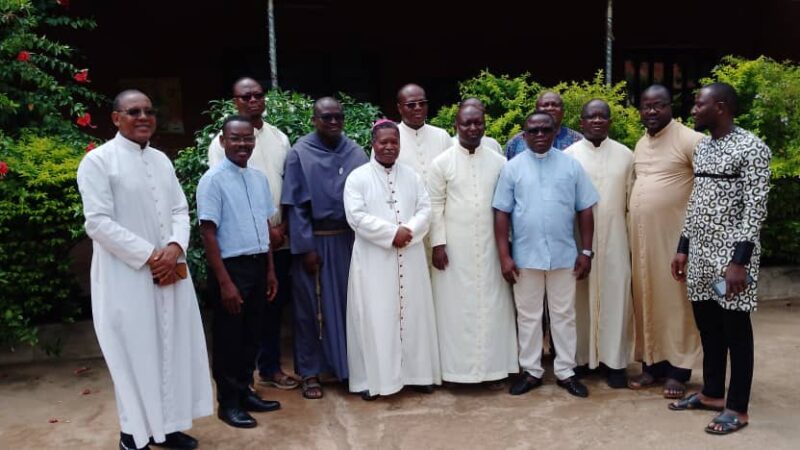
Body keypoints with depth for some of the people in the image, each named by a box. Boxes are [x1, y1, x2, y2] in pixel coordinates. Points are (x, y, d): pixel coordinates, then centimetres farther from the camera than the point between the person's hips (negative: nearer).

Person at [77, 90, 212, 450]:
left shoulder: (161, 160, 13)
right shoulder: (98, 160, -6)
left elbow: (180, 210, 11)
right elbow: (98, 222, -13)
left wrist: (175, 248, -9)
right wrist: (149, 255, -15)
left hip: (169, 271, 6)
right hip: (125, 276, -6)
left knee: (172, 347, 10)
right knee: (133, 353, 3)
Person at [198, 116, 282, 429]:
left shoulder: (259, 178, 7)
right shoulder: (213, 180, -12)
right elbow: (208, 233, -14)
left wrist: (270, 270, 14)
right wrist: (225, 281, -17)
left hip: (258, 265, 6)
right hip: (231, 267, -6)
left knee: (251, 335, 17)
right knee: (229, 338, 7)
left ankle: (245, 392, 34)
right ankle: (228, 402, 24)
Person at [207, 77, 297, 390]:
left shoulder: (279, 138, 10)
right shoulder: (223, 141, -4)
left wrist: (284, 225, -3)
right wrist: (264, 227, -12)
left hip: (280, 238, 5)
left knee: (275, 304, 12)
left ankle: (270, 367, 26)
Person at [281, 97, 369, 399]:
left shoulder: (355, 152, 6)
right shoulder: (300, 153, -3)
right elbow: (295, 205, -5)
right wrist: (305, 247, -10)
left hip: (349, 239, 3)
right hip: (314, 240, -3)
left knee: (350, 303, 8)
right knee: (312, 307, 6)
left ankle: (351, 366, 24)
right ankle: (310, 373, 18)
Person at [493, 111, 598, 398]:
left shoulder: (571, 165, 2)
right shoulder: (512, 167, 0)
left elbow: (584, 210, 4)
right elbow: (502, 213, -1)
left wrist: (586, 251, 0)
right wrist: (504, 256, -6)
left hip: (564, 255, 0)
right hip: (525, 256, 0)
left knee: (564, 315, 10)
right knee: (528, 316, 10)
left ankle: (565, 371, 23)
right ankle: (531, 371, 23)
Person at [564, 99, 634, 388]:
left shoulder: (625, 155, 4)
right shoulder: (569, 155, 0)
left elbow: (632, 200, 7)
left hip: (615, 239, 1)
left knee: (615, 298, 3)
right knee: (581, 298, 5)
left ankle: (614, 361, 13)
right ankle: (581, 357, 16)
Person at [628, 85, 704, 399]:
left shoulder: (689, 140, -8)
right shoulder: (640, 145, 15)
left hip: (675, 236, -6)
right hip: (641, 238, 7)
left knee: (675, 301, 1)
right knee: (646, 300, 10)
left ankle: (678, 370, 11)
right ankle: (652, 364, 21)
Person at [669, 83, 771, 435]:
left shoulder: (751, 148, -11)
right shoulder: (701, 148, 12)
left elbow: (755, 209, -16)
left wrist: (739, 261, -20)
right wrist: (683, 247, 14)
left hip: (731, 253, -7)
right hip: (700, 253, 7)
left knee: (735, 331, 4)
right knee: (707, 327, 15)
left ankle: (737, 408, 16)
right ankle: (711, 393, 30)